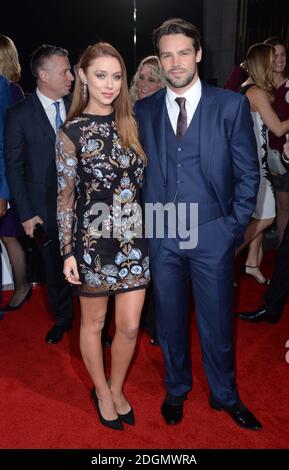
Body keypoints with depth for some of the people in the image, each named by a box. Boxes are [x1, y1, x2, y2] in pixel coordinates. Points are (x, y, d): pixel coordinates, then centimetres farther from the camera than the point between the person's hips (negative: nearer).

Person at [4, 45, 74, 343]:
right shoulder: (19, 115, -7)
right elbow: (14, 169, -4)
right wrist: (26, 214, -7)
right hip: (47, 209, -1)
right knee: (55, 267, 15)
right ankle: (63, 319, 37)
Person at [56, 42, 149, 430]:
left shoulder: (131, 124, 4)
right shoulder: (72, 132, -6)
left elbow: (142, 181, 10)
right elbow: (65, 197, -5)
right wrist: (68, 252, -6)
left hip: (134, 239, 3)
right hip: (93, 240, -3)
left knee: (130, 326, 9)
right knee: (93, 323, 14)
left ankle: (117, 390, 36)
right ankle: (101, 392, 38)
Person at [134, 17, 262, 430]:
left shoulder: (231, 105, -2)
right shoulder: (144, 111, 5)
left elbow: (248, 173, 0)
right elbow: (138, 171, 8)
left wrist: (234, 226, -5)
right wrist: (145, 223, 2)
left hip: (213, 236, -2)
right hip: (161, 237, 2)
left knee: (217, 323, 11)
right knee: (170, 321, 16)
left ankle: (225, 396, 36)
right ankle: (176, 389, 40)